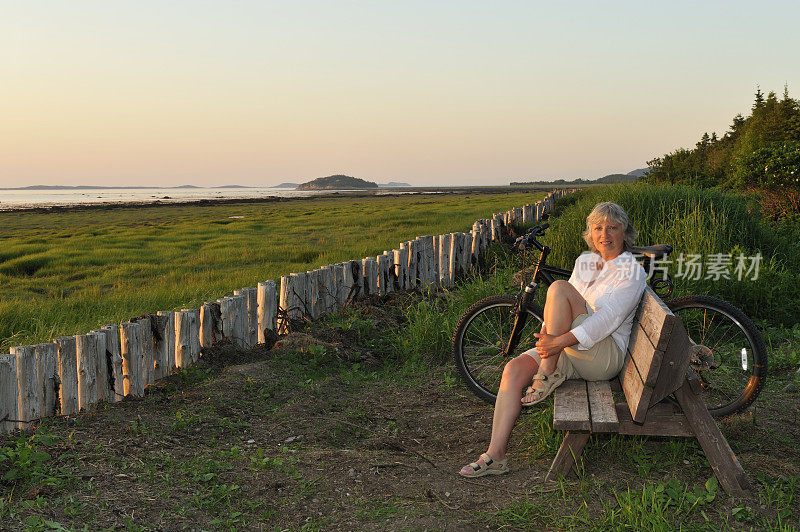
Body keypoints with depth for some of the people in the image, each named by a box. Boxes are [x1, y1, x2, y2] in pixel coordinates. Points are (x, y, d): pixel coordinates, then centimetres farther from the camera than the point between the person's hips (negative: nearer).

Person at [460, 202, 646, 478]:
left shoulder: (632, 271, -6)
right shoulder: (585, 261, 15)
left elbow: (609, 319, -20)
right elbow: (563, 311, 15)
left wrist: (562, 340, -30)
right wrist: (547, 334, -5)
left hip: (604, 356, -6)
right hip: (568, 351, 7)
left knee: (559, 288, -25)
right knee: (514, 369, -20)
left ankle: (547, 375, -19)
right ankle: (495, 456, -19)